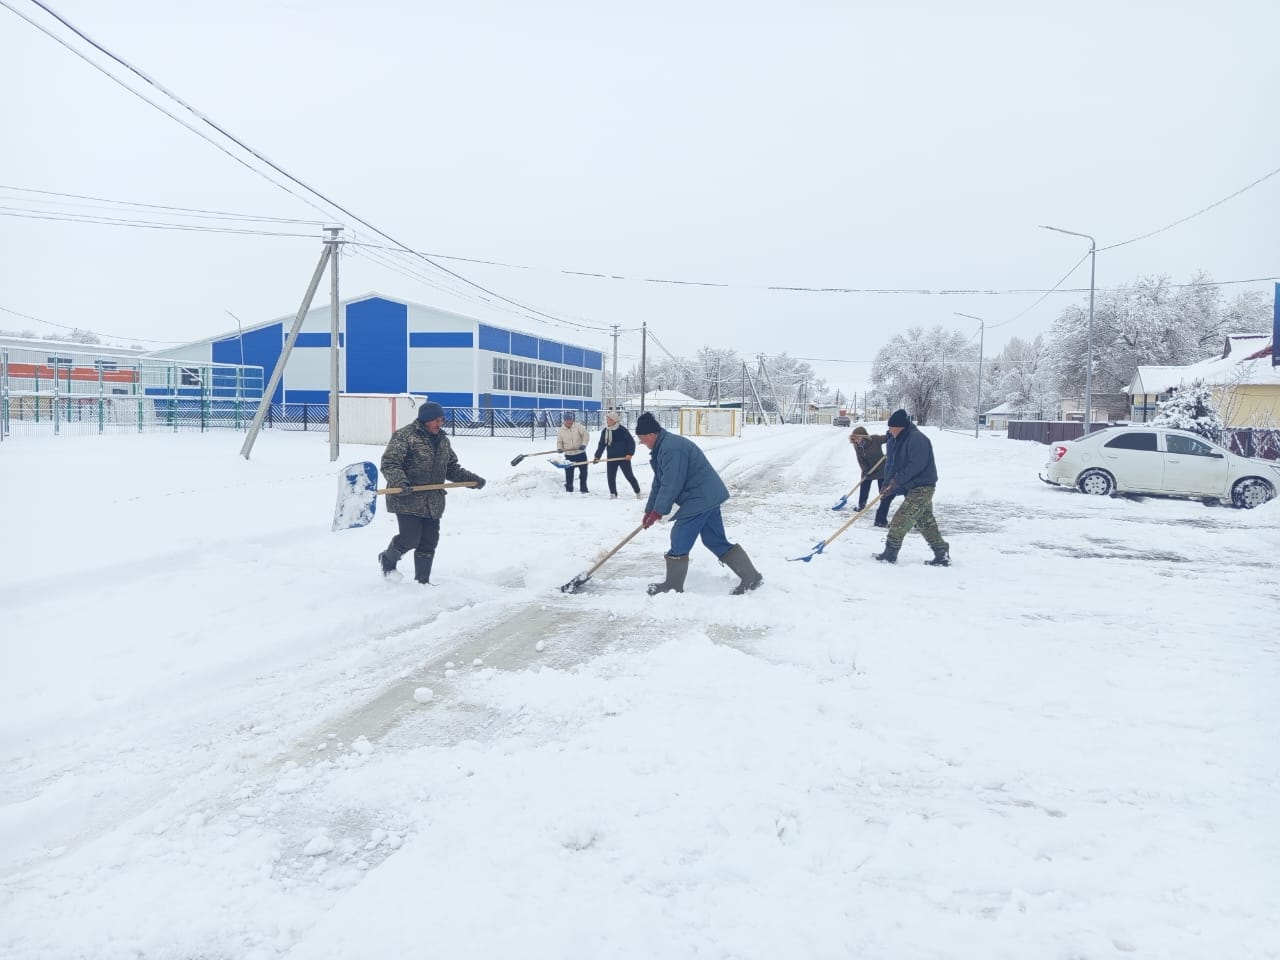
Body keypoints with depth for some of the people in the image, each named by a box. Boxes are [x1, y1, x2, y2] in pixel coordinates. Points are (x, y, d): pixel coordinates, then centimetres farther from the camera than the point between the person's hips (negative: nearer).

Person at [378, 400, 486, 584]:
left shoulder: (443, 440, 15)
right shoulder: (404, 436, -8)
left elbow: (452, 469, 24)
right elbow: (389, 463, -14)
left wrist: (472, 479, 12)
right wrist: (399, 481, -31)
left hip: (433, 503, 7)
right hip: (407, 500, -6)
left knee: (429, 542, 6)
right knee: (410, 538, -8)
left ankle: (422, 581, 19)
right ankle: (388, 560, 23)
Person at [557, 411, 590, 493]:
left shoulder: (578, 426, -7)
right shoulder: (562, 430, 2)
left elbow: (585, 435, -10)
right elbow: (559, 441, 7)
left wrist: (584, 444, -22)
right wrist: (559, 448, -11)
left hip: (580, 453, -1)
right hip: (568, 455, 2)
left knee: (583, 471, 4)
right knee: (568, 473, 2)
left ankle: (583, 488, 16)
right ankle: (568, 489, 13)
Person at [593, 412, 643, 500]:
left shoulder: (622, 430, -13)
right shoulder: (605, 431, 4)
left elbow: (631, 442, -11)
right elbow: (601, 445, 11)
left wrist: (630, 453, -20)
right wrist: (597, 456, 5)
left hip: (624, 457, -5)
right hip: (611, 458, 5)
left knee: (629, 475, -1)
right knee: (610, 476, 3)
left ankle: (638, 492, 13)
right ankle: (613, 494, 15)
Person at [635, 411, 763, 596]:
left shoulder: (671, 448, -21)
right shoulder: (662, 447, 15)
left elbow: (671, 485, -22)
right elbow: (659, 482, 19)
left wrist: (657, 512, -13)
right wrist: (649, 510, 19)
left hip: (699, 499, -11)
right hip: (708, 497, 11)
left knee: (679, 541, -3)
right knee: (716, 541, 13)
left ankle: (672, 587, 9)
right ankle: (751, 576, 15)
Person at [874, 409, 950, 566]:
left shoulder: (916, 439, -17)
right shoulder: (902, 441, 15)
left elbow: (916, 465, -25)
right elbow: (897, 465, 18)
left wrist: (897, 480, -19)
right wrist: (889, 482, 4)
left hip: (921, 489, -10)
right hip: (915, 489, 10)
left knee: (900, 521, -8)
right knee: (926, 523, 12)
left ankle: (889, 555, -1)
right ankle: (942, 555, 16)